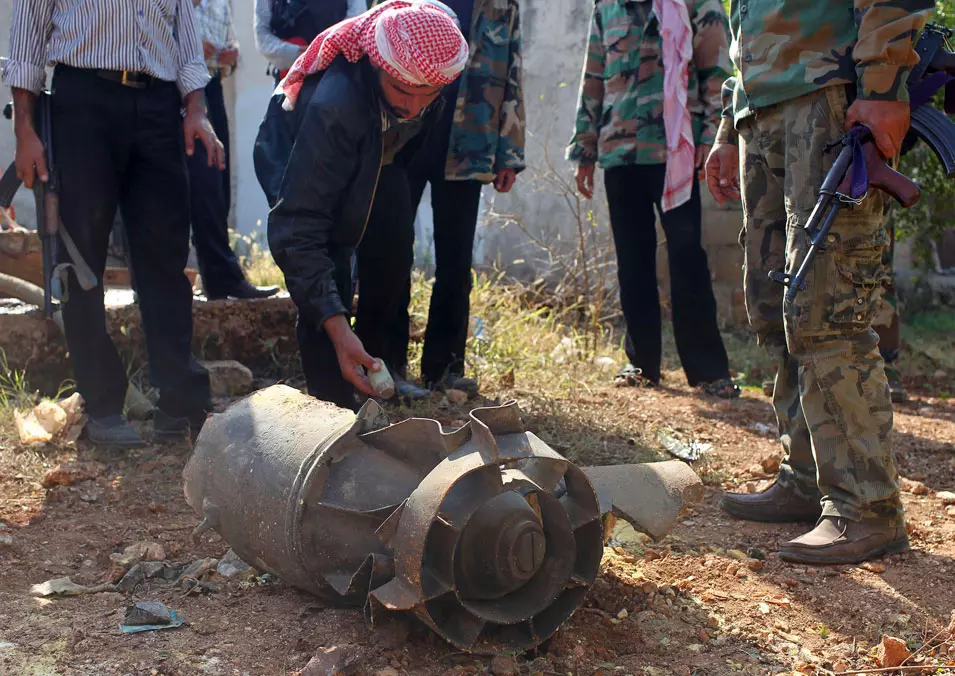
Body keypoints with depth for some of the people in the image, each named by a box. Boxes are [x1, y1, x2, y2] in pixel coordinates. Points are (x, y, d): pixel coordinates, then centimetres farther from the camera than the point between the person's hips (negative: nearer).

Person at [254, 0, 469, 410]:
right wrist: (336, 328, -51)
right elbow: (297, 230, -45)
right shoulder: (333, 107, -45)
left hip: (373, 160, 6)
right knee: (325, 293, -19)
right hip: (295, 164, -6)